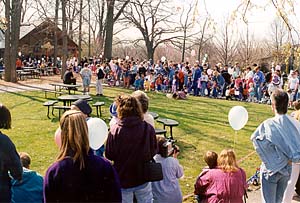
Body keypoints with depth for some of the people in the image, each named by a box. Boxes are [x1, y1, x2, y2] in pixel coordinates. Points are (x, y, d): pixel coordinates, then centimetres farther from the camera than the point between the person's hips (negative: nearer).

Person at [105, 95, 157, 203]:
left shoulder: (115, 130, -21)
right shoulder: (148, 128, -16)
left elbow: (109, 155, -11)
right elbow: (154, 151, -3)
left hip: (123, 178, -1)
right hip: (143, 177, 1)